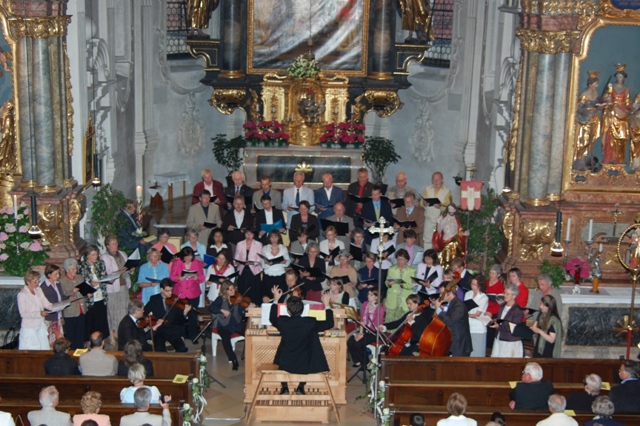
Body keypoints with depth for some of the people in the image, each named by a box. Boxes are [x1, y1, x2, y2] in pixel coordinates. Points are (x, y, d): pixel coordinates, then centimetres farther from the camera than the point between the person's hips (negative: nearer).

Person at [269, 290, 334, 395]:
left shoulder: (282, 322, -17)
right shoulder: (310, 323, -20)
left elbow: (272, 319, 8)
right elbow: (329, 323, -5)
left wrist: (276, 300, 17)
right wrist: (326, 304, 5)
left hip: (285, 365, 1)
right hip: (305, 367, -1)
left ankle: (284, 387, 34)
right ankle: (301, 387, 30)